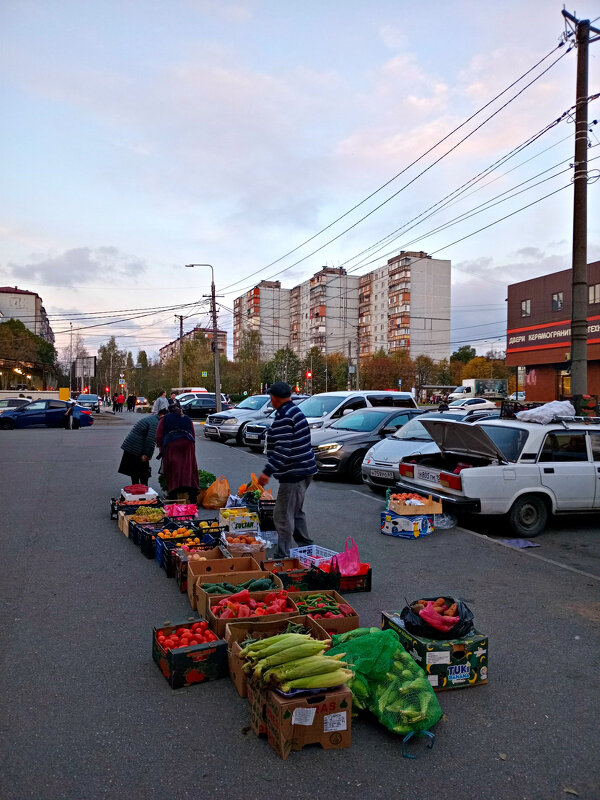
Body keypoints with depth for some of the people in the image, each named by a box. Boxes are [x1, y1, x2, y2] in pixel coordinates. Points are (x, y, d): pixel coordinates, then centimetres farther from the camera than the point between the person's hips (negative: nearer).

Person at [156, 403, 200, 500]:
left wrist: (161, 451, 19)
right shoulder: (187, 419, 28)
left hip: (171, 445, -2)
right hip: (188, 444, 2)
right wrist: (192, 448, 31)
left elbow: (158, 437, 13)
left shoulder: (165, 419, 22)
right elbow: (193, 435, 24)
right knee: (189, 469, 1)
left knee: (173, 470, 0)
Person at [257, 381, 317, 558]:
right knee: (296, 513, 21)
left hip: (293, 473, -11)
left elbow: (283, 450, -25)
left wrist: (267, 471, -25)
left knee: (283, 516, -5)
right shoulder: (296, 411, 14)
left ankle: (282, 556, -1)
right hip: (305, 469, 11)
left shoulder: (283, 417, -18)